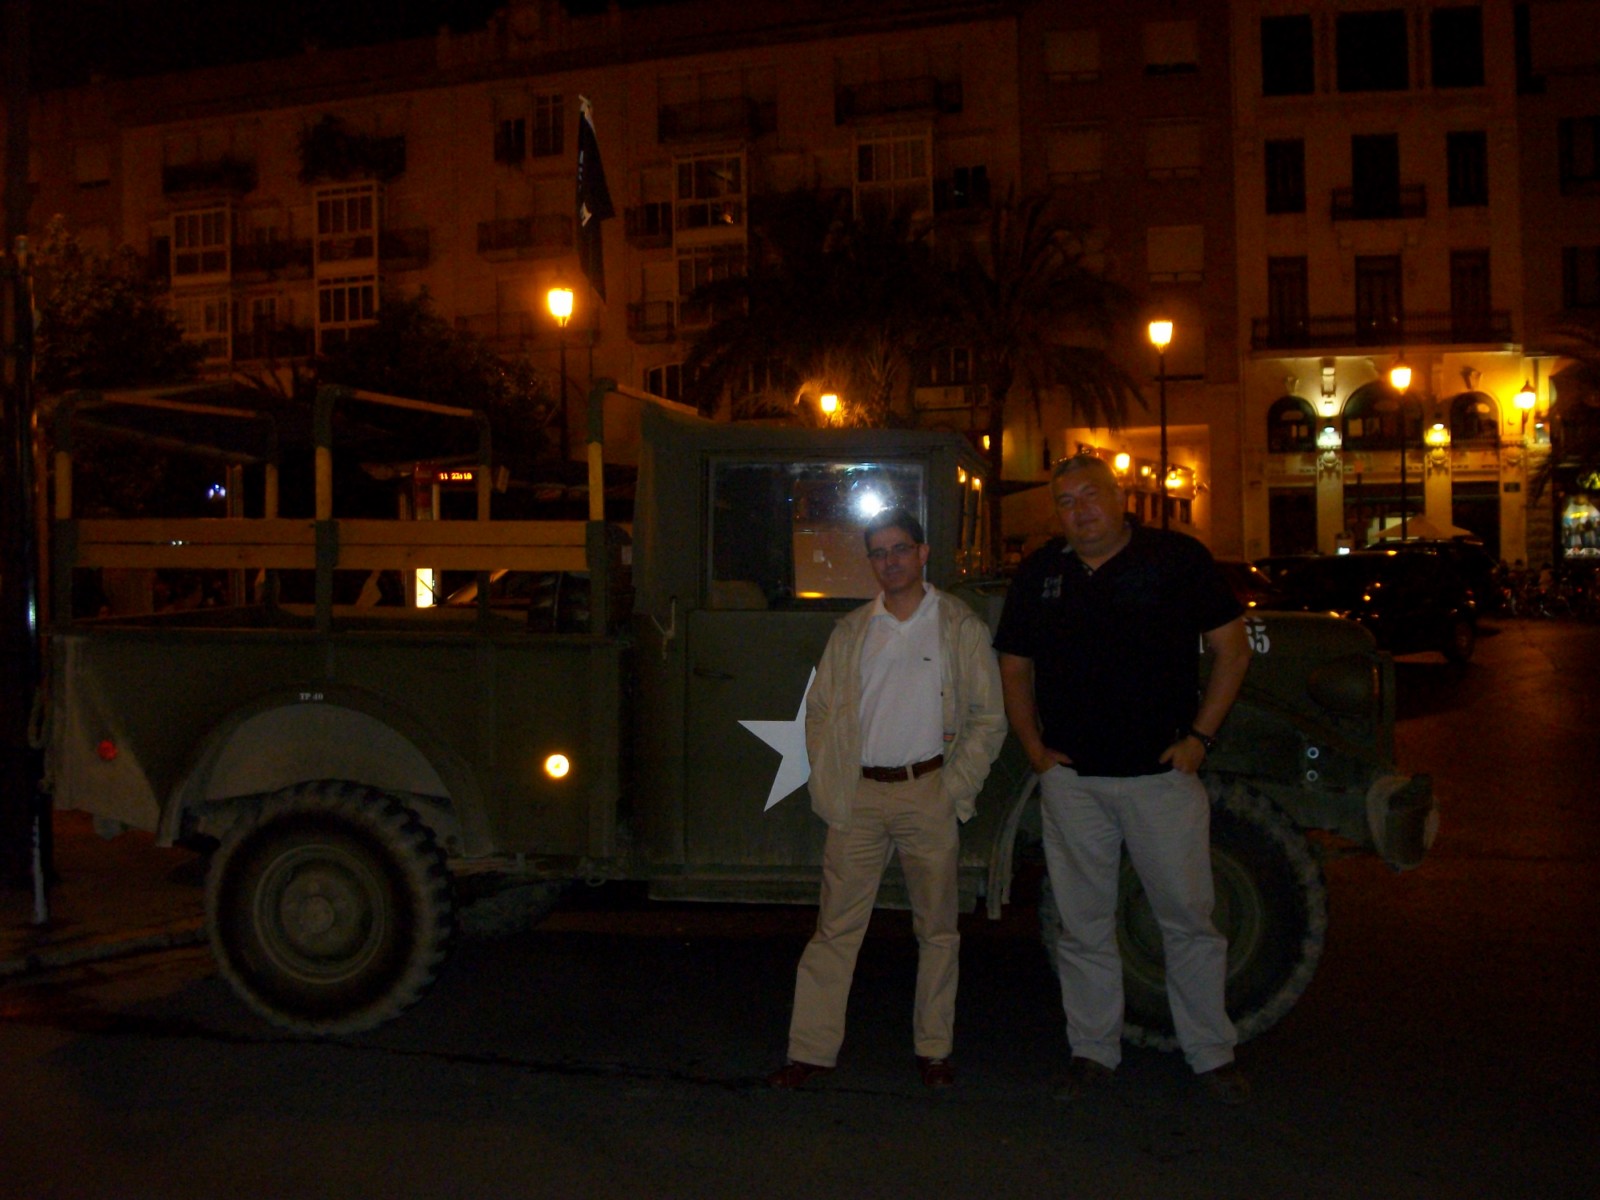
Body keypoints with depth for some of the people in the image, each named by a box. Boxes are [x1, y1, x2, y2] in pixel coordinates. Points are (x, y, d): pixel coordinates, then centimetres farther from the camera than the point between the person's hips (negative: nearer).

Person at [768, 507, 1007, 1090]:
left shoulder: (961, 627, 3)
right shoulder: (850, 632, 10)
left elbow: (988, 719, 3)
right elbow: (818, 709, 13)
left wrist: (956, 788, -6)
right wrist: (827, 781, 1)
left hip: (928, 791, -1)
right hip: (859, 795, 1)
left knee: (937, 928, 7)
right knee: (836, 927, 1)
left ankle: (934, 1048, 19)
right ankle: (812, 1050, 7)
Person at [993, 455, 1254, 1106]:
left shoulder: (1178, 559, -2)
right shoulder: (1038, 574, 7)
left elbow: (1231, 649, 0)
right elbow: (1015, 668, 14)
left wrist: (1198, 736, -6)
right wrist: (1035, 748, 4)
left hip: (1162, 772, -2)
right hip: (1071, 778, 3)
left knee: (1188, 918, 5)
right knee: (1083, 924, 9)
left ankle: (1213, 1053, 18)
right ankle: (1093, 1051, 22)